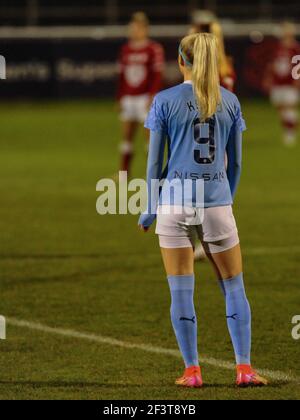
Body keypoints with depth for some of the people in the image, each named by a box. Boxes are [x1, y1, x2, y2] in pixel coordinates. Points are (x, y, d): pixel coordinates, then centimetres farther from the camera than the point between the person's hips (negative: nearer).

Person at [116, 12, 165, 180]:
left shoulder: (154, 49, -6)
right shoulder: (126, 50, 11)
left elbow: (157, 75, -10)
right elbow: (122, 76, 15)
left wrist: (152, 97, -16)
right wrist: (120, 98, 12)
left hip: (146, 97, -6)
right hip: (129, 97, 6)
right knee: (127, 135, 6)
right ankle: (124, 171, 11)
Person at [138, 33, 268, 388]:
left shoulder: (165, 101, -1)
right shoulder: (230, 102, 6)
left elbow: (155, 161, 1)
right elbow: (235, 161, 11)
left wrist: (150, 209, 10)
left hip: (175, 202, -1)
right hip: (217, 201, 2)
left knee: (181, 292, 4)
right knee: (234, 288, 9)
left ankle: (192, 371, 5)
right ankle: (244, 369, 3)